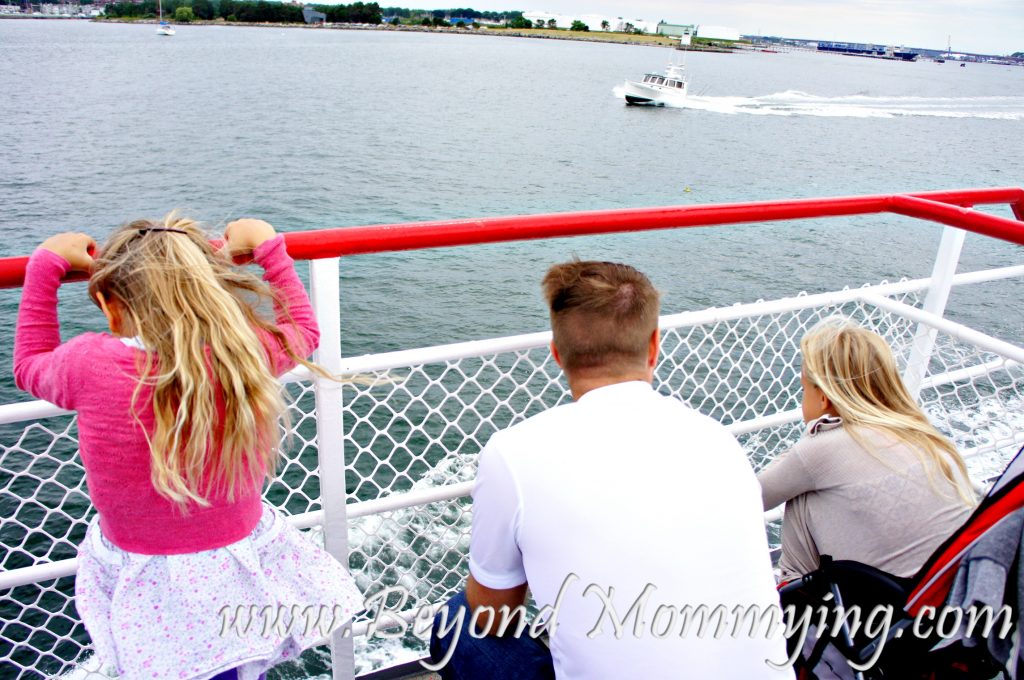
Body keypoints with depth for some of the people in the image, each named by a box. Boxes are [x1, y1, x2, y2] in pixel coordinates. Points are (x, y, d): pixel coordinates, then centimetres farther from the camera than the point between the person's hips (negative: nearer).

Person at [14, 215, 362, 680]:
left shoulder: (92, 364, -20)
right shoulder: (247, 353, -17)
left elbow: (29, 366, 6)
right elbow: (302, 330, 8)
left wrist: (46, 263, 12)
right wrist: (267, 245, 14)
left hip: (146, 598, -1)